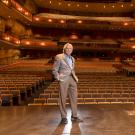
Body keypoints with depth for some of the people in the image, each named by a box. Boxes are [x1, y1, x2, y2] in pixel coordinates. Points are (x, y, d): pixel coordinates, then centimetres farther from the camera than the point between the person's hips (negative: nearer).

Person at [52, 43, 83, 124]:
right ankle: (64, 117, 10)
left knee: (74, 98, 6)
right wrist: (58, 79, -9)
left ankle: (74, 116, 17)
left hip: (72, 80, 6)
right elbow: (55, 70, -1)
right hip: (63, 80, -6)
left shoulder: (72, 59, 18)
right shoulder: (59, 57, -1)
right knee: (63, 98, -1)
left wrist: (75, 77, 11)